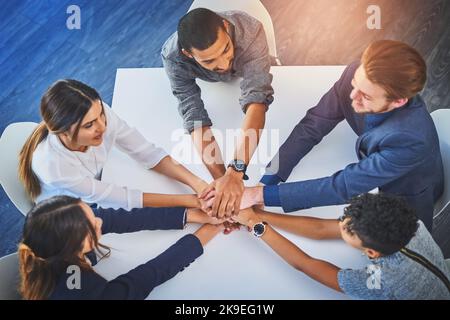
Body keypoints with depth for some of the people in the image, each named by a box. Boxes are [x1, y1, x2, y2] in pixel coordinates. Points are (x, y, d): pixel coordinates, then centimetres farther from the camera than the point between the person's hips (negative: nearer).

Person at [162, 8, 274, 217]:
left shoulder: (250, 32, -50)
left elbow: (256, 99, -57)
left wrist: (235, 172, -67)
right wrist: (220, 177, -58)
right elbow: (195, 117, -46)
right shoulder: (173, 56, -44)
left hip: (246, 69, 0)